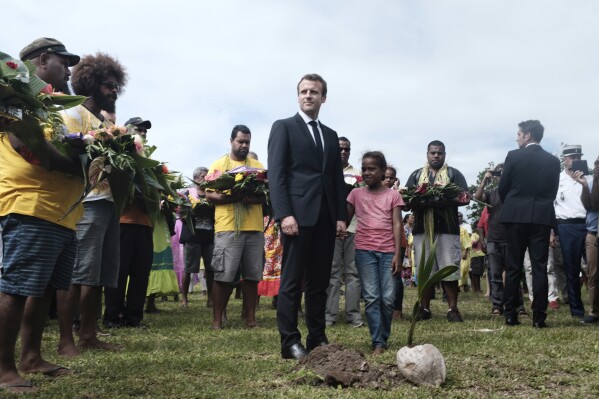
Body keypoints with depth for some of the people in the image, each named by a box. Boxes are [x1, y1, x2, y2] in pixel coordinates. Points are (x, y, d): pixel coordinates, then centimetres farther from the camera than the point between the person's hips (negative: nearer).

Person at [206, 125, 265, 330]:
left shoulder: (257, 165, 16)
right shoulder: (219, 164, 6)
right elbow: (209, 194, -1)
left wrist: (254, 198, -11)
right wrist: (234, 197, -17)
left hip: (254, 228, 3)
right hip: (228, 227, -3)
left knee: (252, 275, 5)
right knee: (224, 276, -4)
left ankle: (250, 318, 14)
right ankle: (217, 320, 6)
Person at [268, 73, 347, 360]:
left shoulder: (331, 135, 21)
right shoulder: (283, 127, 4)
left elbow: (338, 179, 18)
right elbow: (276, 173, -6)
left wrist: (341, 215, 7)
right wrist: (284, 214, -16)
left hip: (325, 217, 6)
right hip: (298, 214, -5)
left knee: (319, 281, 8)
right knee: (292, 280, -3)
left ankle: (317, 337, 15)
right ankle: (290, 342, 2)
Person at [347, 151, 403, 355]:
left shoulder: (393, 195, 6)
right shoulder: (356, 194, 9)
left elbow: (397, 225, 2)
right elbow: (346, 218, 10)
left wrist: (397, 254, -5)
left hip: (388, 252, 0)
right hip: (365, 251, 0)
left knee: (388, 298, -2)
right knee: (371, 297, -3)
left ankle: (384, 338, 16)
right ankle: (378, 343, 1)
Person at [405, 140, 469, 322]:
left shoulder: (454, 174, 10)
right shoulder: (416, 175, 16)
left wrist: (444, 199, -14)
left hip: (447, 229, -2)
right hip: (422, 229, 2)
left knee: (449, 270, -3)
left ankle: (453, 309, 5)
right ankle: (425, 308, 11)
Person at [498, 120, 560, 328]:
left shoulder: (514, 156, -3)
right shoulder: (553, 160, 7)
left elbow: (502, 188, 1)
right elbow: (553, 191, 10)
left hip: (516, 216, -2)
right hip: (542, 217, 2)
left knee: (513, 267, 4)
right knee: (540, 268, 2)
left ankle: (510, 315, 6)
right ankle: (539, 317, 1)